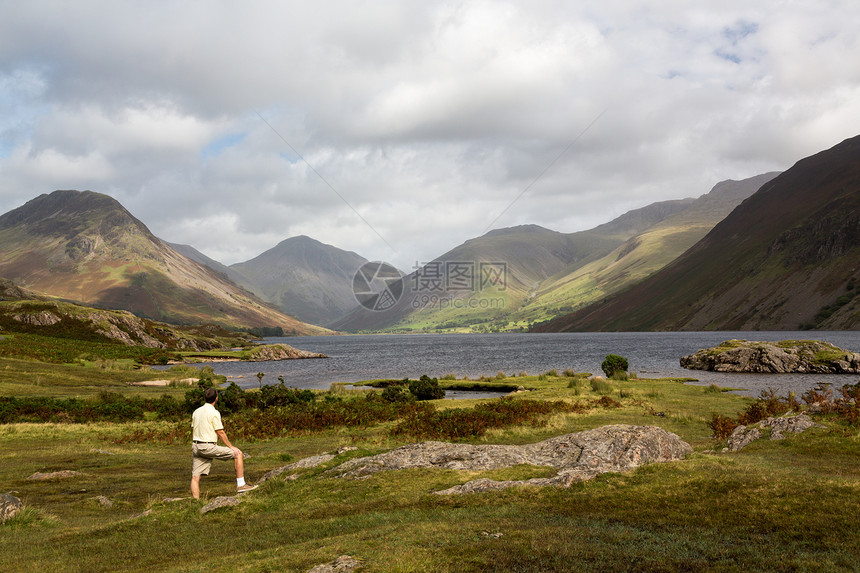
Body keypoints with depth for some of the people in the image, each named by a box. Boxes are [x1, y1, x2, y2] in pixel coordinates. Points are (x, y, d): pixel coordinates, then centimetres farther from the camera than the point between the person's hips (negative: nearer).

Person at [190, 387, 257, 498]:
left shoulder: (196, 412, 12)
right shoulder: (214, 413, -10)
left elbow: (193, 431, 18)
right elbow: (220, 432, -11)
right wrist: (231, 447, -2)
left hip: (196, 446, 8)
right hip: (208, 447, -8)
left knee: (195, 477, 6)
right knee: (238, 454, 0)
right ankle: (241, 485, -1)